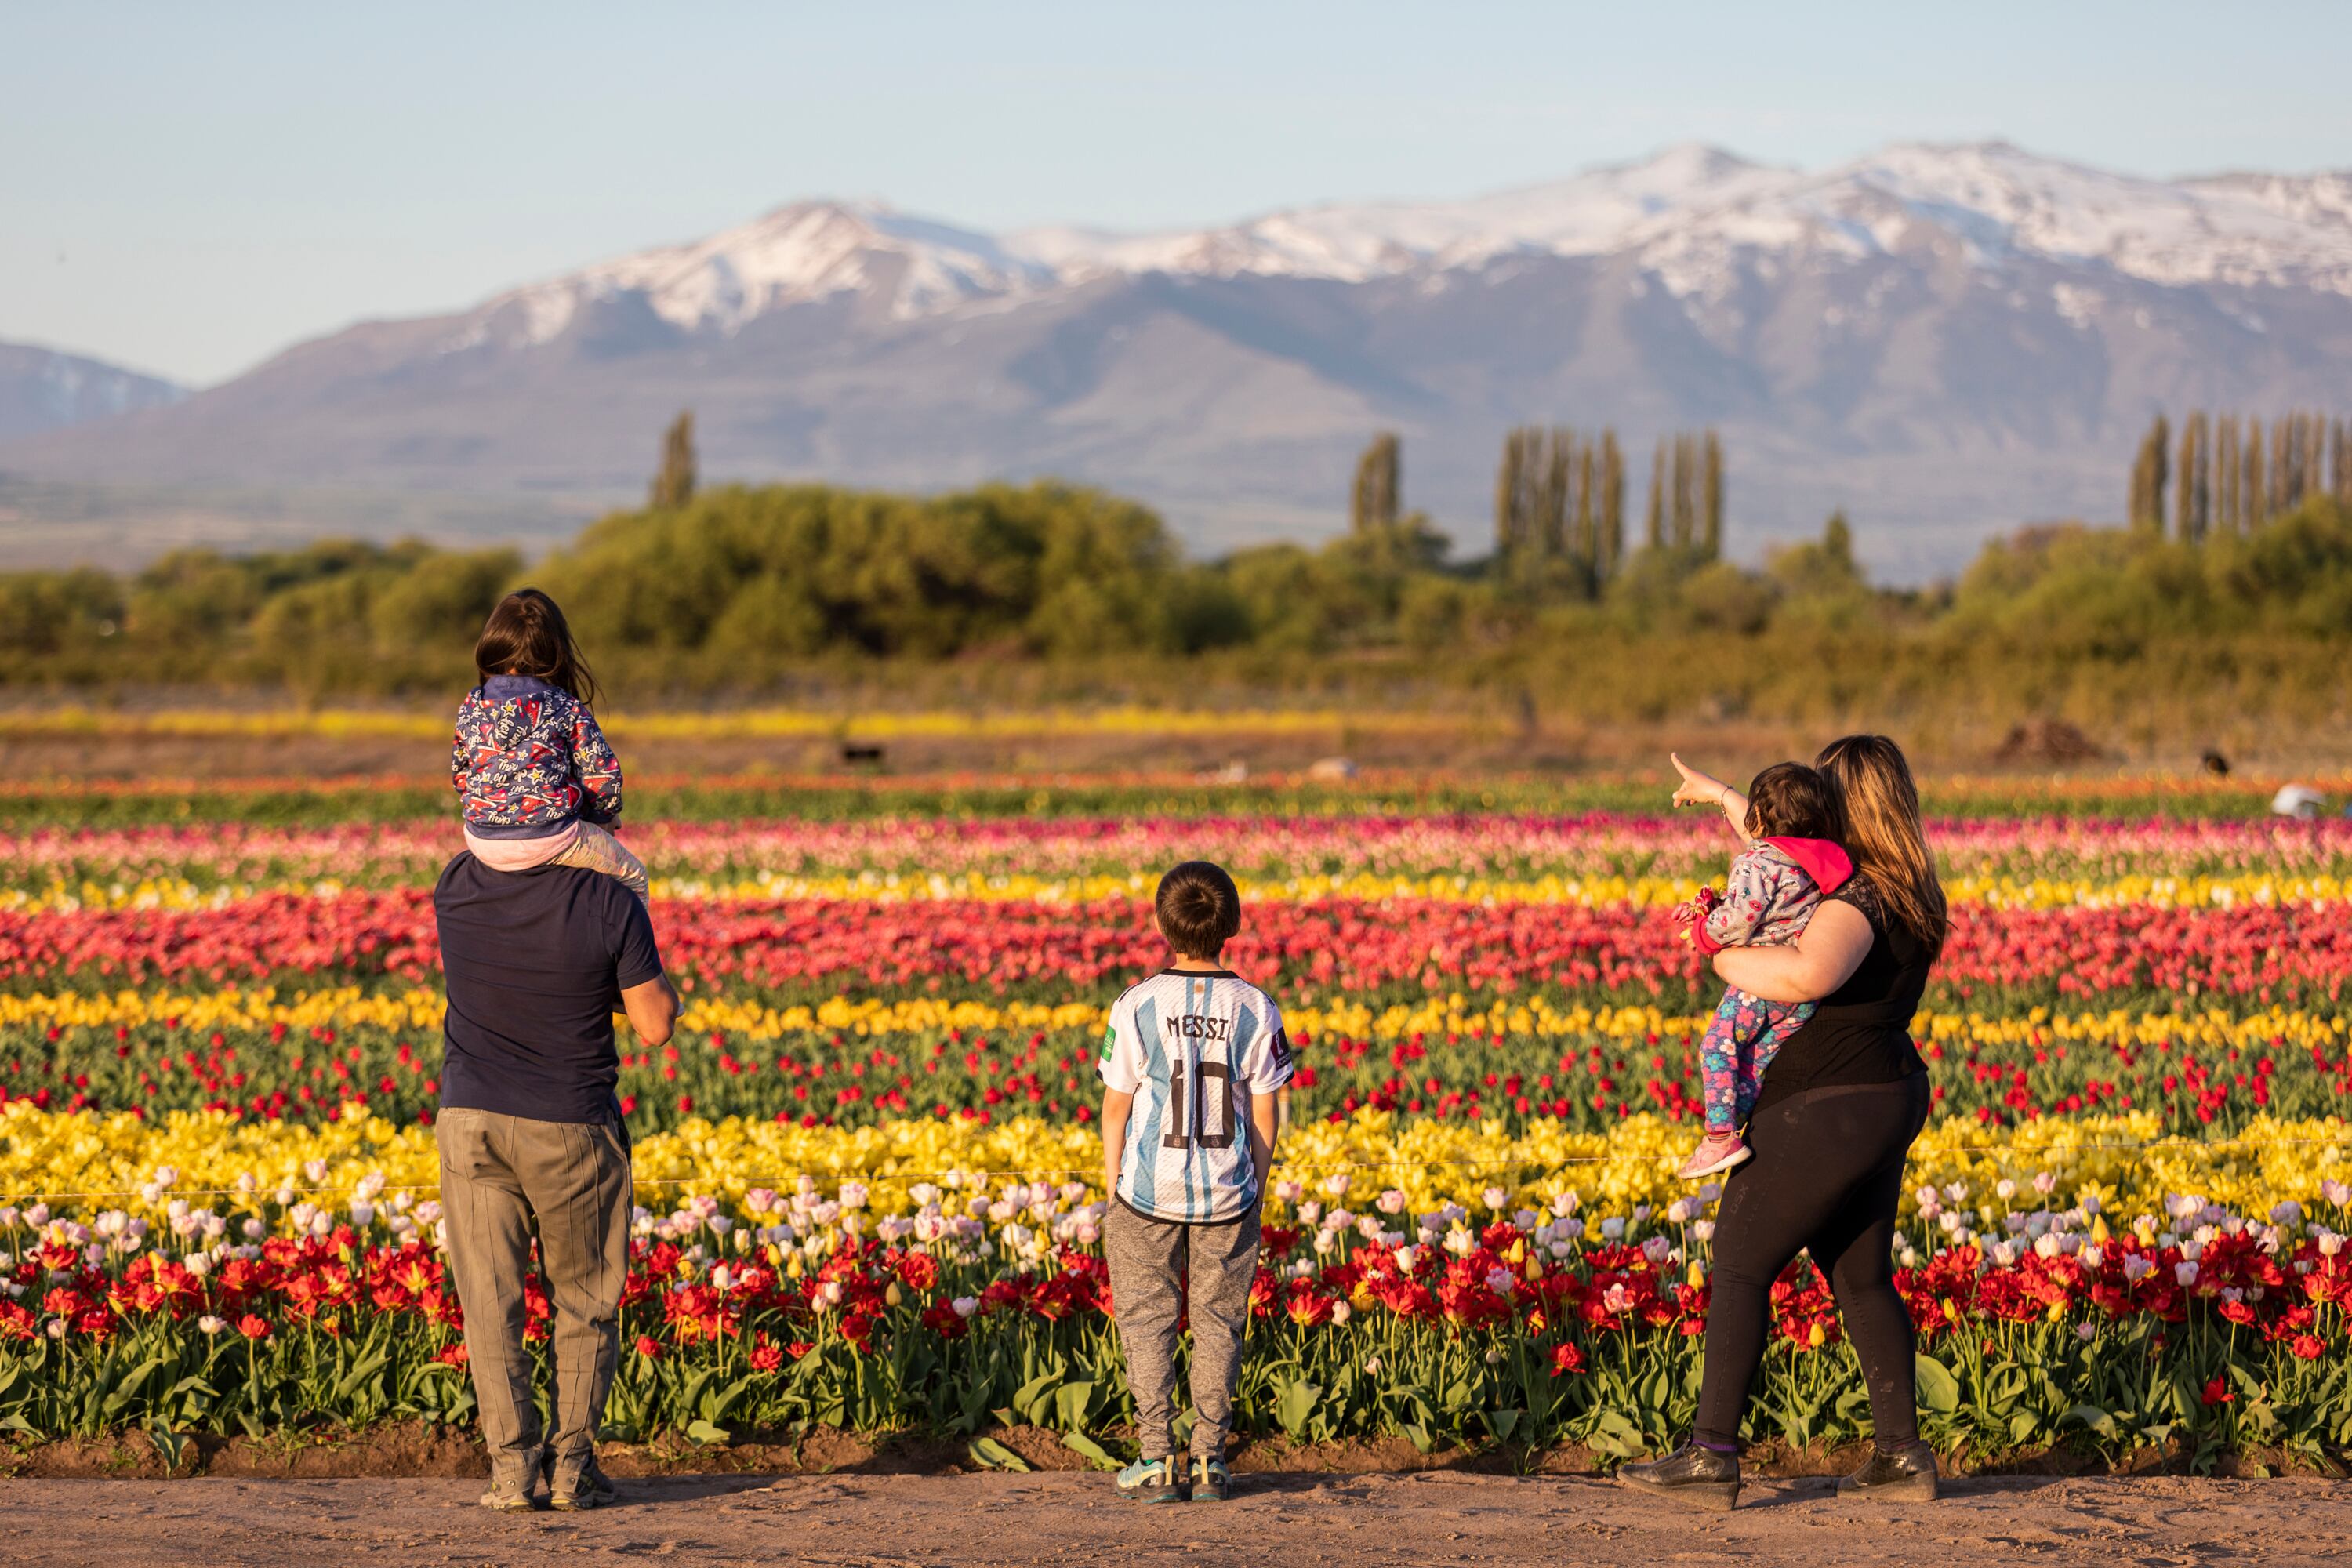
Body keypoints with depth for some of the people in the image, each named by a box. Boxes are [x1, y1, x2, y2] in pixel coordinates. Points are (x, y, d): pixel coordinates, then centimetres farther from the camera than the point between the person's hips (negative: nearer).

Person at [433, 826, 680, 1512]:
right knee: (584, 1301, 13)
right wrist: (648, 969, 9)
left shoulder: (456, 887, -8)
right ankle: (573, 1462, 7)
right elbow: (656, 1024, -9)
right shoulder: (609, 903, -16)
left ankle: (512, 1463, -1)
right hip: (573, 1128, -1)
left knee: (490, 1300, 5)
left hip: (472, 1121, 1)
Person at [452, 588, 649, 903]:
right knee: (633, 875, 17)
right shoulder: (567, 709, -6)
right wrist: (604, 816, 15)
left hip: (482, 841, 5)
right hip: (549, 839, -5)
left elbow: (459, 774, 12)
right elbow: (603, 776, -5)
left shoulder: (470, 708, 3)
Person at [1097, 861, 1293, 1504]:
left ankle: (1156, 1459, 6)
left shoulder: (1138, 1007, -9)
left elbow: (1116, 1108, -4)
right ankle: (1209, 1458, 12)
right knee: (1218, 1320, 11)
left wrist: (1112, 1192, 7)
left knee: (1147, 1318, 9)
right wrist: (1255, 1190, 12)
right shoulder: (1255, 1010, -5)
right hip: (1228, 1195, 1)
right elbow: (1263, 1114, 0)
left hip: (1150, 1190, -1)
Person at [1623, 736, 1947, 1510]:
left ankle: (1711, 1455, -7)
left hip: (1830, 1116, -10)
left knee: (1740, 1264, -4)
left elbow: (1810, 973, -40)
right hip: (1885, 1103, 10)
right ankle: (1902, 1454, 13)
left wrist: (1729, 960, -23)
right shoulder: (1900, 893, 11)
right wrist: (1721, 795, 33)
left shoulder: (1860, 902, -20)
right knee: (1861, 1278, 15)